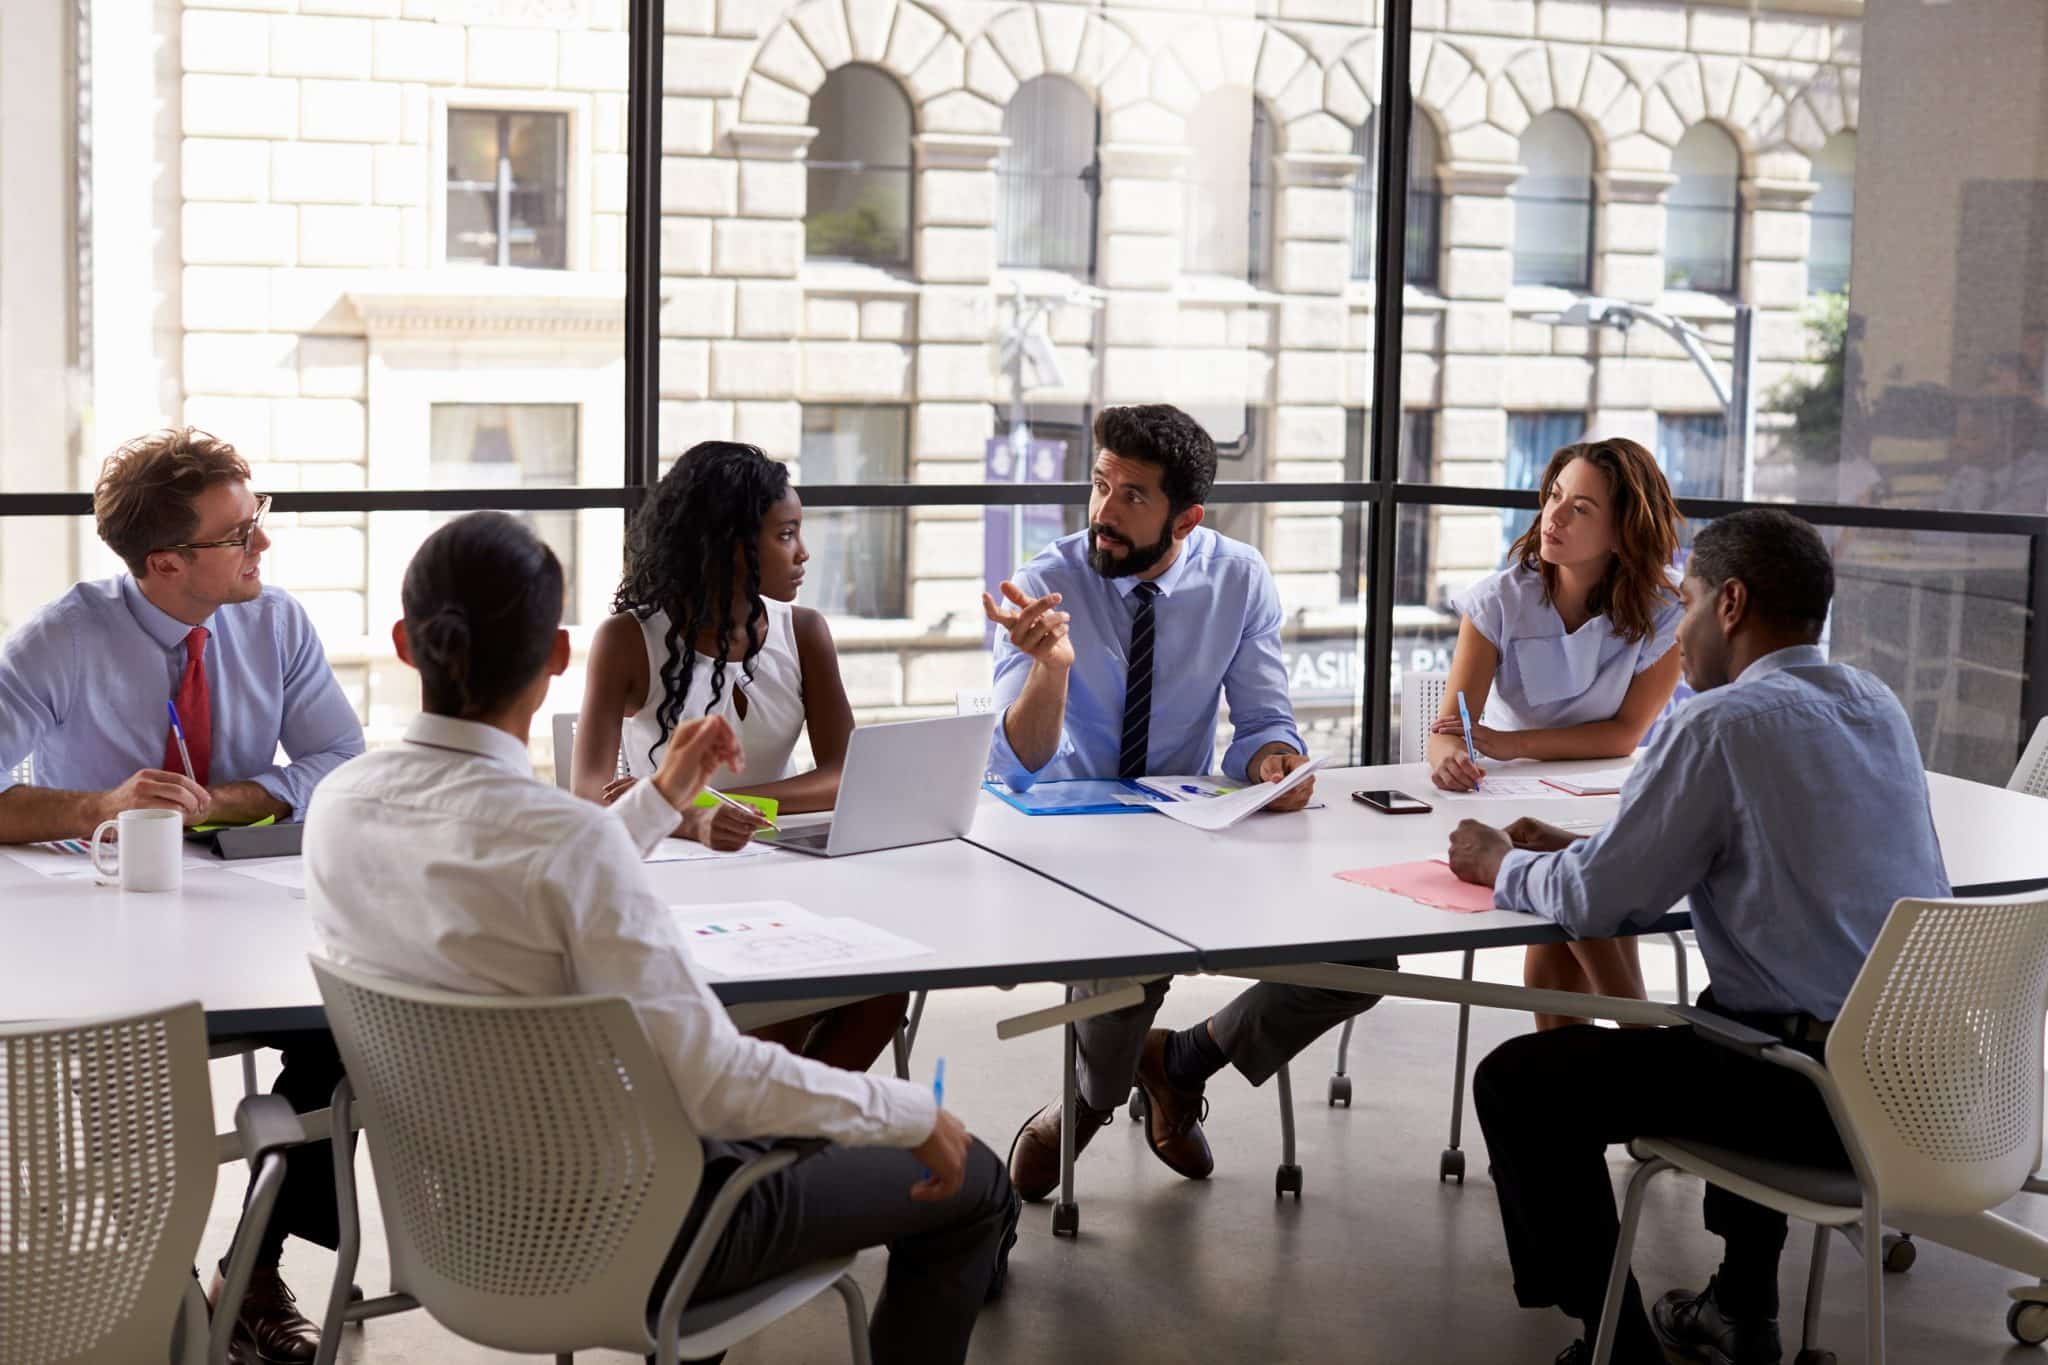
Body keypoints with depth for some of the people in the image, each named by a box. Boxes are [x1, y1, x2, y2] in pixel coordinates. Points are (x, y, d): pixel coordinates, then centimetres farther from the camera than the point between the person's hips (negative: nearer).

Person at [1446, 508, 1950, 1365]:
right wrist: (1576, 849, 19)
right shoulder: (1878, 706, 11)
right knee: (1722, 1018, 38)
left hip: (1829, 1089, -9)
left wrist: (1501, 864, 9)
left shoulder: (1723, 723, -14)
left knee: (1517, 1083, 2)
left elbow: (1593, 903, -12)